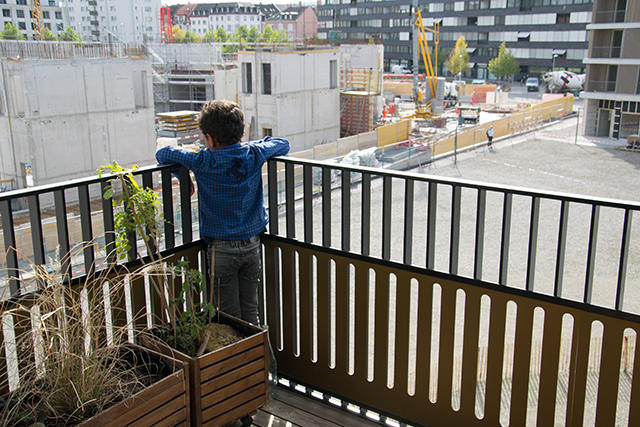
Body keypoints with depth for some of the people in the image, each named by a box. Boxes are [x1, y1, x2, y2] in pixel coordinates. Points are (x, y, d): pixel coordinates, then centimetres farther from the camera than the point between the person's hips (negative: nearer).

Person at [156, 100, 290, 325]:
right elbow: (283, 144, 14)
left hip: (222, 249, -3)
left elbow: (163, 154, 0)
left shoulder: (203, 162, -13)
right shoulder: (253, 155, -5)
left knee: (229, 315, 7)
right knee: (251, 311, 15)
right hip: (252, 244, 4)